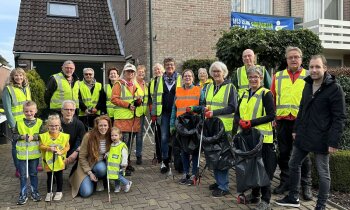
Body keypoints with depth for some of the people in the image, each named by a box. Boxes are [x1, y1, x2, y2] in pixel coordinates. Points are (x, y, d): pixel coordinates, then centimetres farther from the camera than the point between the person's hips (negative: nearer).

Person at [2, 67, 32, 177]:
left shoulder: (27, 88, 9)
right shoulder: (8, 89, -9)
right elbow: (7, 109, -12)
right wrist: (12, 125, -15)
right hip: (16, 124, -5)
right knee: (17, 146, 5)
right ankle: (18, 169, 17)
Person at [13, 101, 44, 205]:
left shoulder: (39, 122, -2)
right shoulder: (19, 123, 0)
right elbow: (14, 136, 0)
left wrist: (33, 137, -20)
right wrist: (22, 137, -18)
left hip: (35, 153, 0)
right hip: (22, 153, 1)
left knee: (33, 173, 13)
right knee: (23, 175, 8)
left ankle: (34, 192, 27)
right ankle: (23, 194, 20)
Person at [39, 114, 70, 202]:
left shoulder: (63, 136, -8)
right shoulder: (44, 136, -7)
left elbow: (67, 147, -4)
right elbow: (41, 146, -7)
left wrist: (61, 152, -19)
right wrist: (49, 148, -22)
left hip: (59, 161, 0)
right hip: (48, 161, 0)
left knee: (59, 176, 11)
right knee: (49, 177, 13)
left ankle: (59, 192, 27)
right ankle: (49, 192, 28)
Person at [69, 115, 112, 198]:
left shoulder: (110, 137, -11)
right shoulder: (89, 136, -18)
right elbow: (82, 157, -11)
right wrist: (89, 173, -15)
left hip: (101, 164, 2)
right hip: (87, 166, -2)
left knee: (101, 168, -36)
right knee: (86, 193, -18)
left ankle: (100, 180, -1)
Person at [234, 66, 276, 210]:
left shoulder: (266, 94, -4)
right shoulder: (245, 94, 15)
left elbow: (271, 115, -12)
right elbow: (237, 114, 14)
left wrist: (252, 122, -20)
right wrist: (240, 122, -9)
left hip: (262, 137, -6)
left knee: (264, 168, -1)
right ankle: (254, 195, 29)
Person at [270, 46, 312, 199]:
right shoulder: (278, 76, 9)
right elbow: (273, 97, 8)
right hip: (282, 121, 3)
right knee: (283, 153, 11)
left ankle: (306, 186, 18)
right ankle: (285, 182, 25)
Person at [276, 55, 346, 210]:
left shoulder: (335, 88, -12)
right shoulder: (308, 85, 11)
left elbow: (339, 118, -14)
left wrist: (333, 141, -18)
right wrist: (296, 129, 15)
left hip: (321, 138, -7)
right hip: (303, 136, 7)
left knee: (323, 173, 6)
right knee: (293, 165, 14)